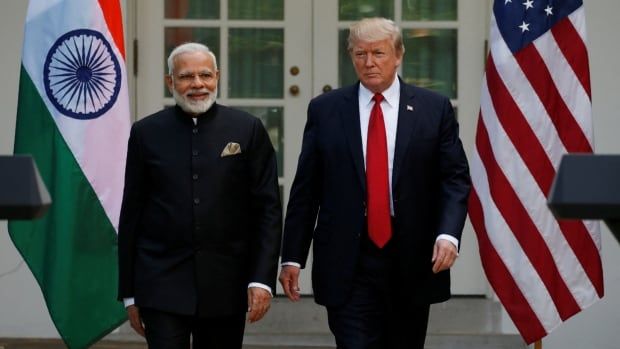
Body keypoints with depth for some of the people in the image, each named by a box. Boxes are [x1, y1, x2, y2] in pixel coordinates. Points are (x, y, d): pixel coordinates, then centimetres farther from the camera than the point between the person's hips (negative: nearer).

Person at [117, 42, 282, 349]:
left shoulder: (247, 130, 2)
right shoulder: (146, 133, 3)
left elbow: (268, 208, 1)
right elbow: (131, 216, 7)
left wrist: (263, 279, -8)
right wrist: (129, 293, 6)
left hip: (225, 285, 1)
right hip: (162, 284, 0)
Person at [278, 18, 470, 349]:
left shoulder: (434, 109, 4)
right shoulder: (324, 110, 4)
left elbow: (456, 178, 1)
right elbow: (305, 188, 5)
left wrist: (448, 234, -16)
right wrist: (292, 256, 1)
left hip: (413, 261, 1)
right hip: (347, 262, -1)